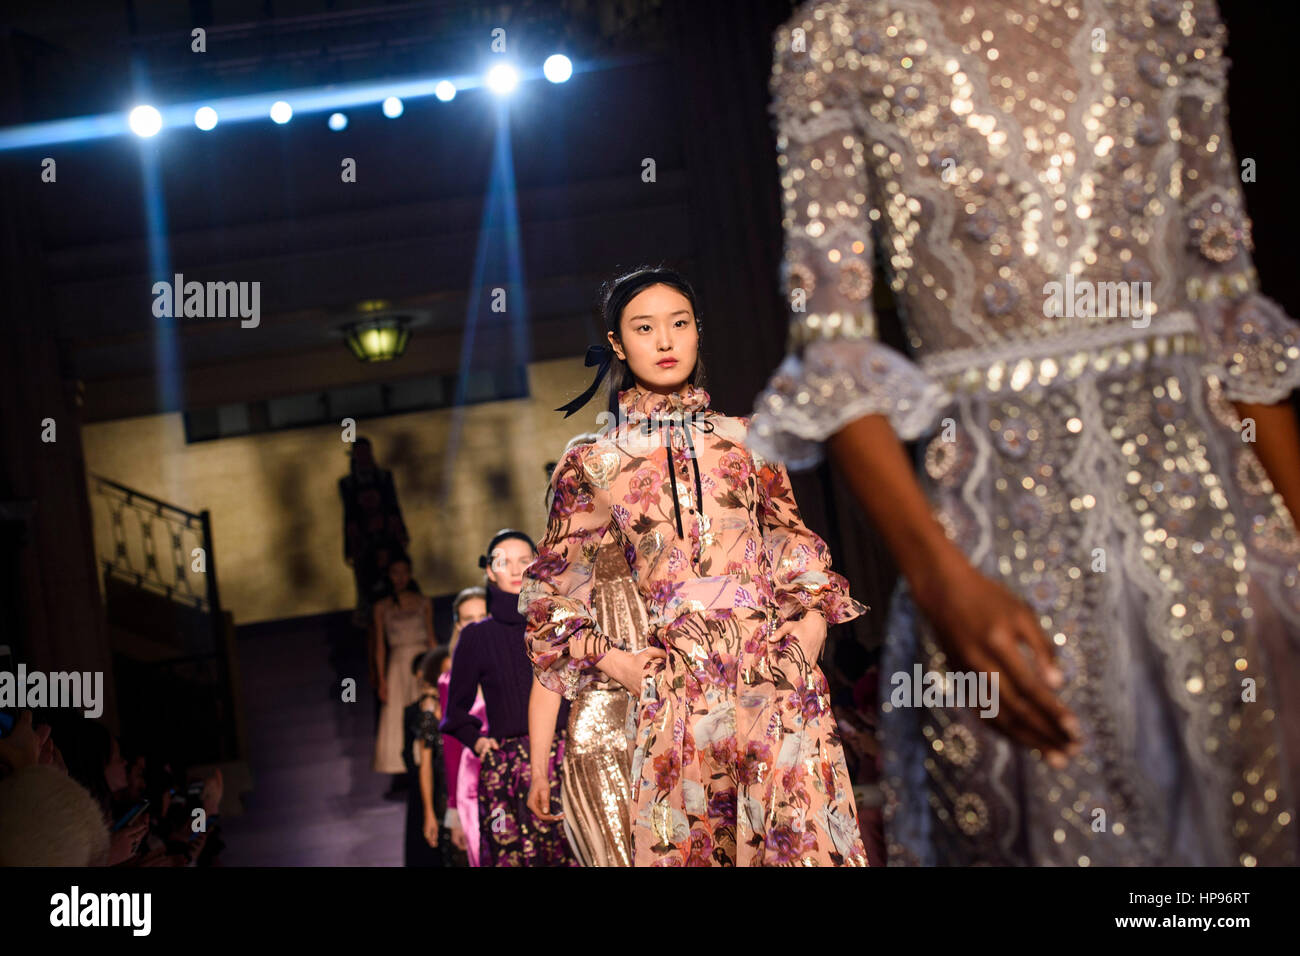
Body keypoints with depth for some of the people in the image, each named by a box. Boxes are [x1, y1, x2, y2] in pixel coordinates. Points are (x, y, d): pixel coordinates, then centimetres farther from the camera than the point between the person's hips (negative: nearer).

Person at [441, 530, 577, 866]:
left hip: (564, 759, 0)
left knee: (571, 854, -10)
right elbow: (457, 709, 17)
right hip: (507, 769, 0)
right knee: (513, 855, -9)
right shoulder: (476, 637, 11)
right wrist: (476, 740, 3)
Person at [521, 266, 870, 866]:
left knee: (801, 838, -2)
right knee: (685, 844, 3)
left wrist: (807, 637, 2)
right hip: (671, 682, -1)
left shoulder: (743, 437, 12)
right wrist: (614, 661, 3)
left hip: (777, 678, 1)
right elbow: (553, 591, 14)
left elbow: (797, 551, 16)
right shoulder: (592, 464, 8)